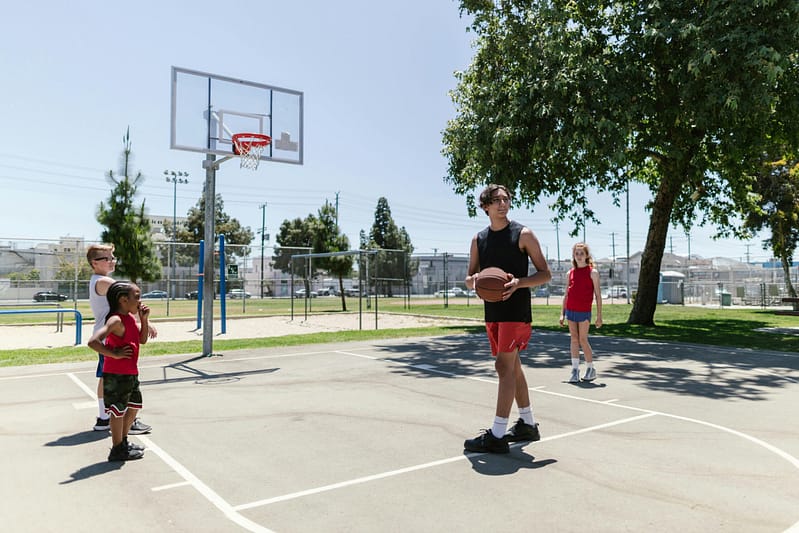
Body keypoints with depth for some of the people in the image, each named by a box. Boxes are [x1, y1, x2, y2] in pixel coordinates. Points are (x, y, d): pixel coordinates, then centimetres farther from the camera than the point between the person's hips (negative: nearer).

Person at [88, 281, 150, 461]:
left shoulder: (130, 317, 8)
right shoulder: (116, 320, -21)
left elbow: (142, 340, 13)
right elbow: (93, 341, -31)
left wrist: (144, 319, 1)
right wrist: (115, 354, -24)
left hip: (131, 373, 10)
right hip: (116, 374, -9)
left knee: (134, 406, 20)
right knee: (118, 411, 3)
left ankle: (123, 441, 36)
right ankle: (117, 450, 17)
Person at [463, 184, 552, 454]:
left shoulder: (523, 234, -4)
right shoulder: (479, 239, 10)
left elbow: (545, 273, -3)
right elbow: (470, 277, 14)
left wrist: (518, 283, -20)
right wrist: (473, 280, -10)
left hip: (516, 311, -6)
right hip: (492, 312, 6)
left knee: (504, 366, -11)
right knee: (512, 366, 14)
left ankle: (497, 436, -7)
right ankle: (528, 424, 28)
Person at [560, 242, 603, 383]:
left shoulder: (592, 272, -2)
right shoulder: (570, 273, 10)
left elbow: (598, 295, -3)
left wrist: (599, 316, -6)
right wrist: (562, 313, 11)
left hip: (584, 311, -4)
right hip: (570, 310, 4)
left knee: (583, 340, -1)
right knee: (574, 339, 5)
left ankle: (590, 368, 16)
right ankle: (575, 370, 8)